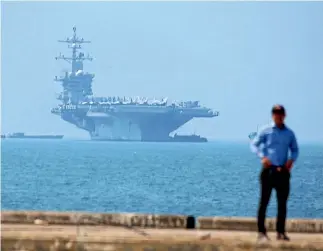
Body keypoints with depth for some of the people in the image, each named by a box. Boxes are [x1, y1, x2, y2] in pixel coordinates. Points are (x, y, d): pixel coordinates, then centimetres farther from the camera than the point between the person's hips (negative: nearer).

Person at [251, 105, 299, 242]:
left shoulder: (289, 133, 9)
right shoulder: (266, 131, 1)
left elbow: (295, 149, 19)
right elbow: (254, 144, 1)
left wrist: (292, 159, -1)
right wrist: (262, 156, -15)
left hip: (283, 171, 3)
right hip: (269, 170, -3)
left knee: (282, 202, 5)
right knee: (264, 200, -3)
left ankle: (281, 231, 13)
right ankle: (261, 231, -1)